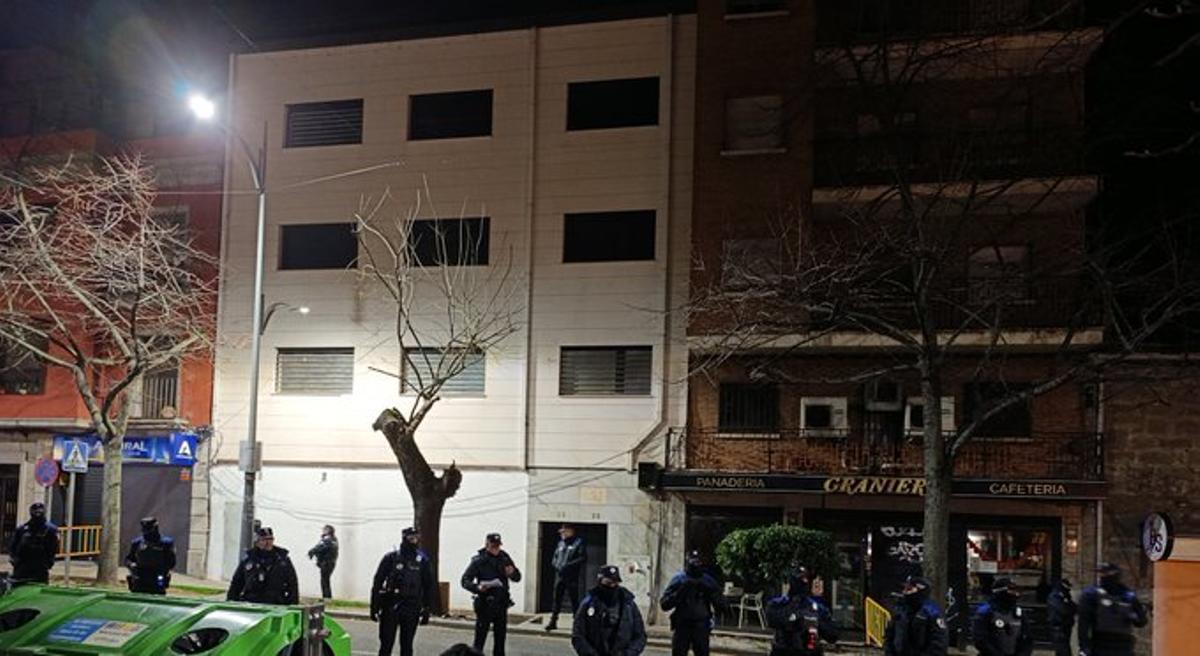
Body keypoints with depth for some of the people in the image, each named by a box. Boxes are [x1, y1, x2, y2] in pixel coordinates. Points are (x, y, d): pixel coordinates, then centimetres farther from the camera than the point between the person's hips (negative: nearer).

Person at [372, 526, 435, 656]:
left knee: (407, 645, 8)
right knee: (386, 644, 1)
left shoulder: (422, 560, 4)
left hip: (412, 609, 1)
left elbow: (429, 587, 7)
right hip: (390, 606, -1)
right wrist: (374, 607, -4)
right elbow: (378, 582, 0)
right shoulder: (391, 558, -1)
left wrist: (426, 609, 3)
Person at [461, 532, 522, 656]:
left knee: (500, 636, 13)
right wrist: (477, 587, -30)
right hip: (485, 603, -5)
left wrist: (512, 573, -10)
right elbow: (465, 581, -11)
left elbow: (517, 578, 12)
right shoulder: (479, 560, -8)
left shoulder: (504, 558, 6)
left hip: (501, 603, 5)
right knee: (480, 636, -5)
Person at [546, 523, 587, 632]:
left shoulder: (578, 543, -3)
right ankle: (553, 621, 12)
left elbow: (583, 558, -11)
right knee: (556, 599, 6)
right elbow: (555, 557, 19)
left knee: (574, 599, 0)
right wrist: (556, 565, -3)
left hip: (572, 577, -5)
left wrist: (569, 565, -17)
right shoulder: (561, 543, 15)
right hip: (559, 575, 5)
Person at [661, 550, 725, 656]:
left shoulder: (708, 581, 1)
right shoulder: (678, 580, -4)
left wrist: (708, 591, -16)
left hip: (701, 627, 1)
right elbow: (664, 604, -10)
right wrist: (681, 590, -21)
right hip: (682, 626, -1)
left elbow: (721, 604, -2)